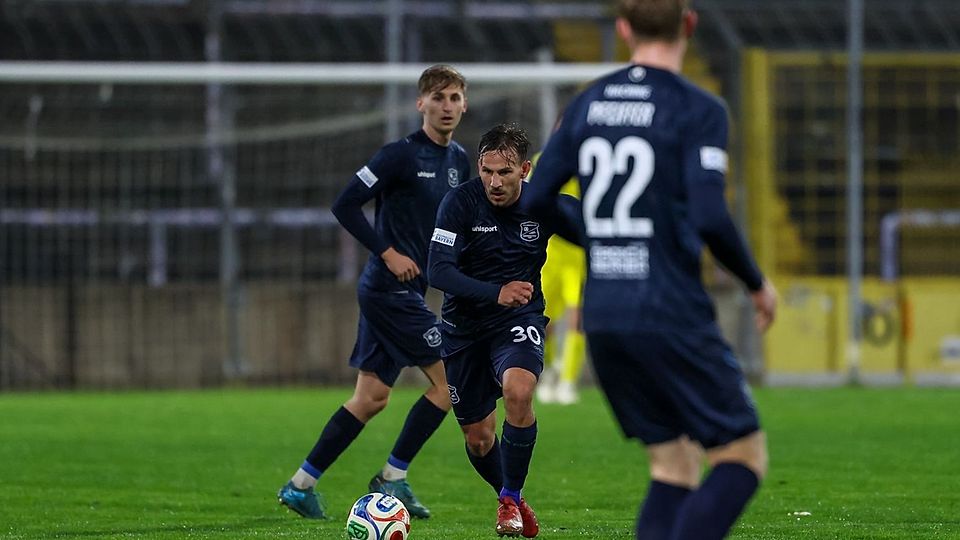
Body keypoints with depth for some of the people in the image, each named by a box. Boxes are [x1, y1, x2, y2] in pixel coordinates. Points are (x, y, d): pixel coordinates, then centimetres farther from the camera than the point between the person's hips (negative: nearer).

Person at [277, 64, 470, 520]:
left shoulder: (459, 161, 12)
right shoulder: (402, 154, -13)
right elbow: (345, 205, -15)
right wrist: (388, 253, -16)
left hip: (408, 290, 8)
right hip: (391, 289, -8)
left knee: (371, 398, 9)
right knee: (448, 380, -8)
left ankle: (300, 484, 13)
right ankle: (393, 478, 2)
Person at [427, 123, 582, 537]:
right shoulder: (460, 203, -16)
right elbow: (439, 272, -23)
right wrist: (495, 293, -35)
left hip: (519, 318, -1)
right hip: (464, 327, 1)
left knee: (518, 391, -31)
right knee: (478, 437, 7)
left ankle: (511, 499, -13)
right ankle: (512, 500, 38)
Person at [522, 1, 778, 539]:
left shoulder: (587, 105, 9)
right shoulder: (699, 110, -8)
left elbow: (534, 201, 10)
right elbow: (709, 219, -18)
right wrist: (758, 283, -1)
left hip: (602, 318, 6)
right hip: (672, 318, -6)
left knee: (673, 461, 14)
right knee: (744, 455, 1)